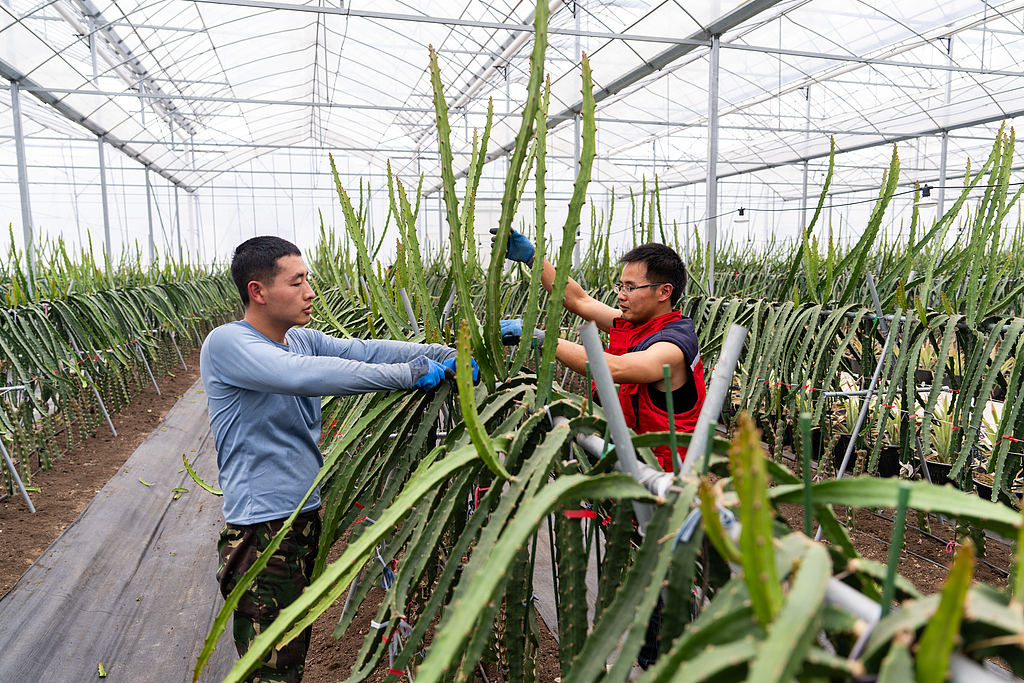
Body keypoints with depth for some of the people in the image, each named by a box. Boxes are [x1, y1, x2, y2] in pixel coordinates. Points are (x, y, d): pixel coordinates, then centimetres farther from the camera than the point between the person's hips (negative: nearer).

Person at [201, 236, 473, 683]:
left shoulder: (302, 339, 6)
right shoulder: (227, 344, -18)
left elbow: (367, 350, -4)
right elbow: (307, 375, -32)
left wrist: (452, 355, -16)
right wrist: (411, 373, -29)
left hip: (307, 514, 8)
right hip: (264, 531, -7)